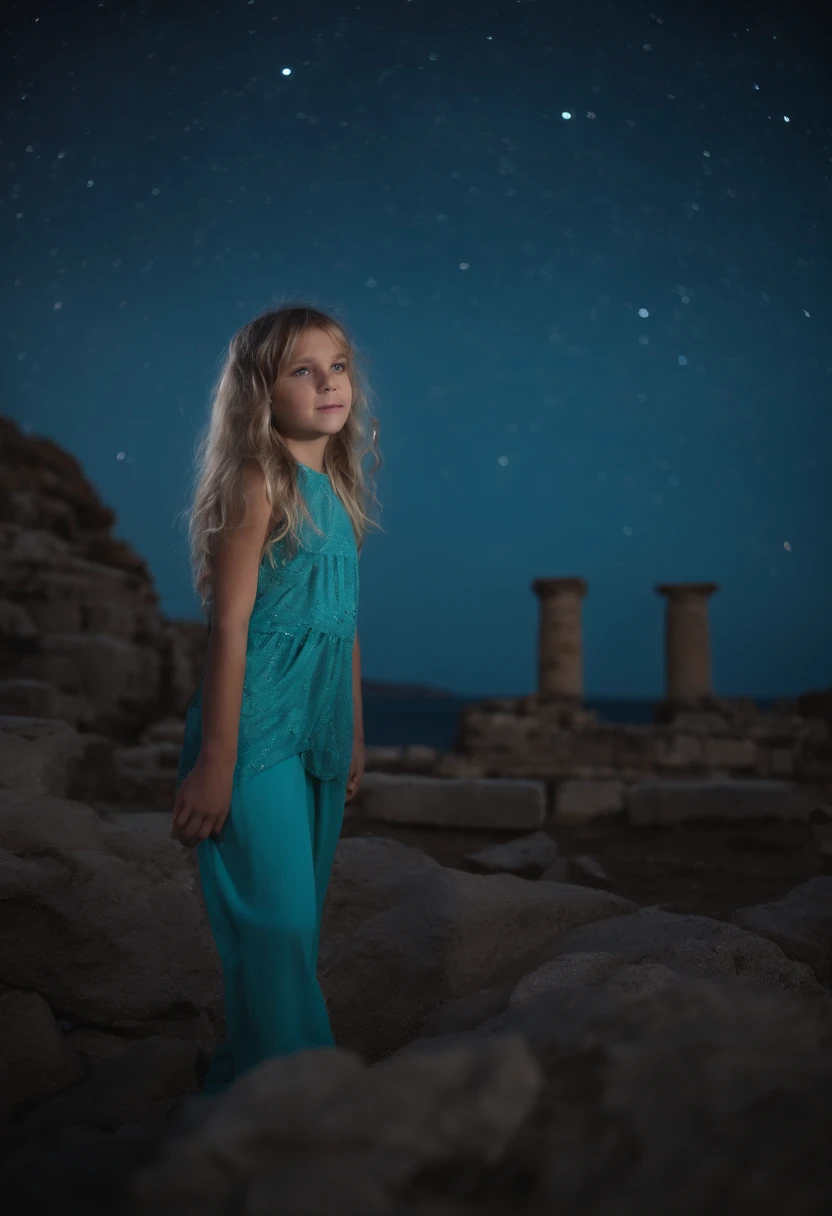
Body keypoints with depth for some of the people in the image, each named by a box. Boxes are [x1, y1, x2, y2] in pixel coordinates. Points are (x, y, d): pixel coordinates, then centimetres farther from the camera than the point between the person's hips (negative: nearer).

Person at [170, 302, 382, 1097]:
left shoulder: (339, 491, 12)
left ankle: (248, 1077, 31)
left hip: (318, 735, 8)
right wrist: (215, 762, -17)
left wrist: (354, 735, 19)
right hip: (259, 731, -8)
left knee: (296, 919, 15)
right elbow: (229, 626, -14)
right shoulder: (259, 483, -10)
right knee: (277, 922, -5)